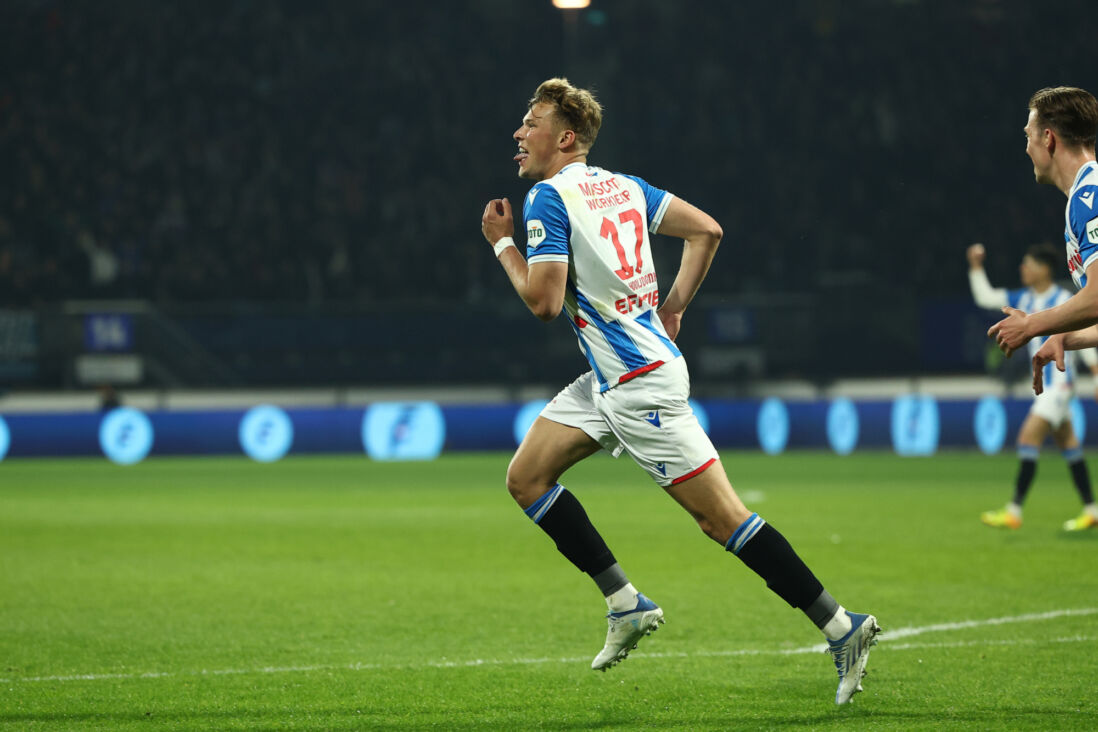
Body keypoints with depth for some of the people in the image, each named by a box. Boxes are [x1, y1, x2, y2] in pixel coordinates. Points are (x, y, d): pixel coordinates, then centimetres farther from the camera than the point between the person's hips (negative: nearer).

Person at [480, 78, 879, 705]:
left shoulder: (548, 199, -13)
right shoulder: (622, 185, 12)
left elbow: (544, 301, -18)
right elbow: (706, 230, 11)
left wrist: (503, 244, -3)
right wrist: (672, 309, 14)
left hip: (640, 384, -10)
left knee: (722, 517, -8)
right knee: (525, 477, 9)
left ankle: (842, 628, -8)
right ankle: (626, 604, 9)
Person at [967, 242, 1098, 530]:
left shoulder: (1064, 301, -12)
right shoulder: (1025, 299, 10)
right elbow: (985, 297, 15)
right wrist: (976, 267, 4)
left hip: (1059, 382, -8)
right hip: (1043, 384, 8)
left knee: (1029, 438, -15)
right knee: (1068, 444, 10)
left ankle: (1014, 511, -17)